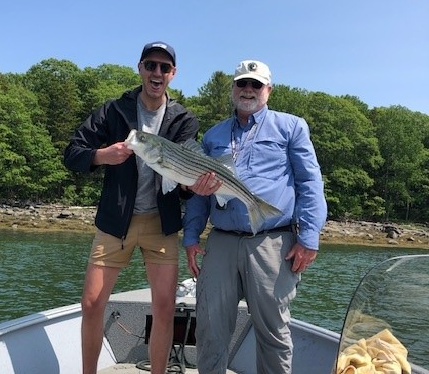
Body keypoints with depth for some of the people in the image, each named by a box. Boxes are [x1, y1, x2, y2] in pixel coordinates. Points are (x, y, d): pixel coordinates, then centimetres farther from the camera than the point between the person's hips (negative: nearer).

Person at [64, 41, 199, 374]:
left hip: (161, 222, 0)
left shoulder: (184, 120, 3)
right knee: (91, 305, 1)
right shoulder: (114, 111, 2)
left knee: (165, 309, -3)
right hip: (114, 221, 0)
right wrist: (102, 155, -20)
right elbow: (72, 153, 1)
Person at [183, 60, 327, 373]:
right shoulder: (213, 135, 19)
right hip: (221, 243, 3)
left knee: (273, 330, 6)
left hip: (272, 244, -3)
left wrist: (309, 237, -9)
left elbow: (310, 183, 1)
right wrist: (191, 237, 11)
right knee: (210, 328, 5)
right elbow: (199, 191, 21)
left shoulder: (290, 126, 8)